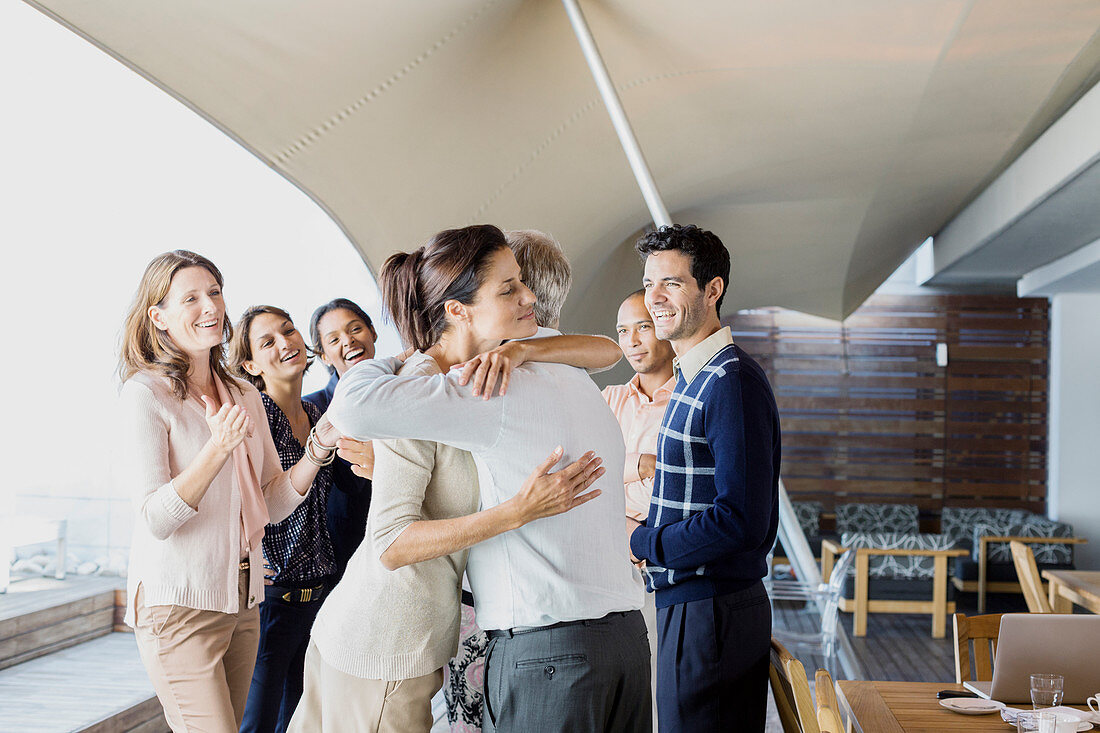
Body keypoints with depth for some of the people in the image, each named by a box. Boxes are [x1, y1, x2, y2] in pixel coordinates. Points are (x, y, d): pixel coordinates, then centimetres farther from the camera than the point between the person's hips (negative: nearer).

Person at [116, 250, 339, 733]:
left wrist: (319, 447, -5)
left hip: (242, 599, 6)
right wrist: (218, 447, -28)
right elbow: (156, 519, -17)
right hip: (179, 604, -6)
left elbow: (274, 503, 9)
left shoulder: (246, 396, 10)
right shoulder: (144, 394, -9)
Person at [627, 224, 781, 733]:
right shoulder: (692, 378, 14)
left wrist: (641, 542, -15)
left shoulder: (733, 382, -18)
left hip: (713, 611, -10)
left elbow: (742, 520, -25)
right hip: (684, 603, 10)